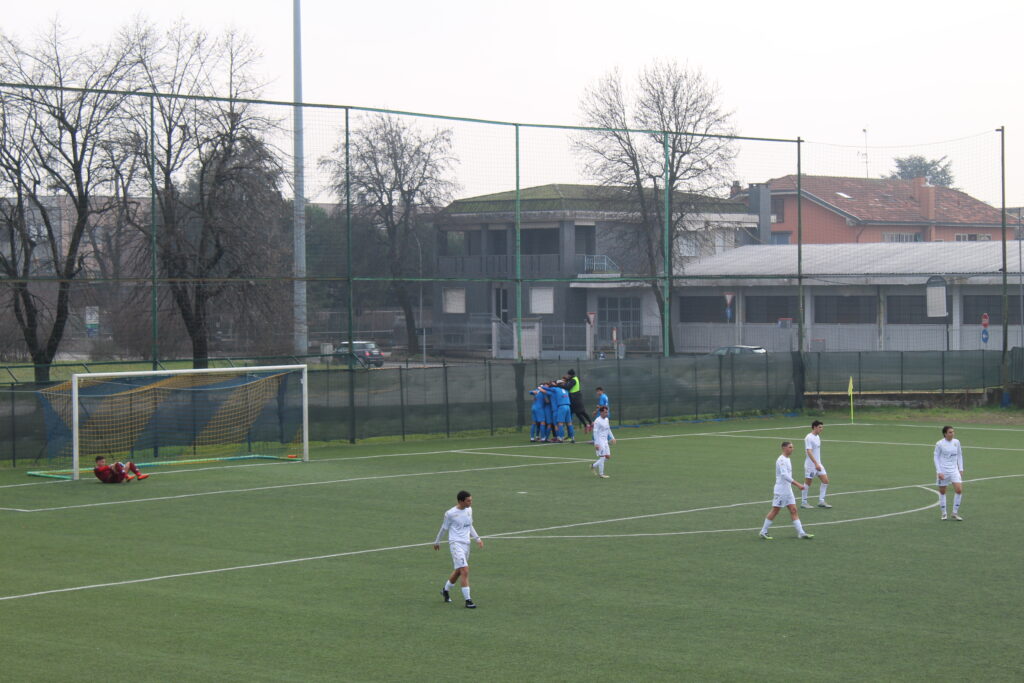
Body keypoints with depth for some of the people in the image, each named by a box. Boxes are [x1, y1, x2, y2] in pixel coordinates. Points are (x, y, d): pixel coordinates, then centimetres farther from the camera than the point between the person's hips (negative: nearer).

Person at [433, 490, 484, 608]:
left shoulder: (469, 510, 7)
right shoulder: (450, 514, -12)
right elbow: (443, 529, 2)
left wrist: (477, 538, 10)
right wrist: (437, 542, 13)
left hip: (466, 544, 7)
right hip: (456, 544, -7)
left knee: (458, 571, 17)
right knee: (465, 571, -16)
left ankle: (445, 590, 39)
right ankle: (468, 600, -14)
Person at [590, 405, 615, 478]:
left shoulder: (606, 419, 11)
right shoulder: (597, 421, -14)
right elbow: (595, 432, -17)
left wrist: (612, 438, 20)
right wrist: (596, 444, -21)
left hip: (605, 441, 8)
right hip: (599, 441, -8)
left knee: (608, 456, 8)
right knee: (602, 456, -8)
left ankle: (594, 466, 22)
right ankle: (601, 474, 0)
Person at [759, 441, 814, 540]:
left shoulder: (787, 459, 13)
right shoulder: (781, 460, -17)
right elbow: (784, 475, -28)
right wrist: (797, 484, -31)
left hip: (788, 490, 9)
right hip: (781, 490, -9)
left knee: (793, 510, 5)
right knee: (775, 511, -2)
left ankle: (801, 533, 3)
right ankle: (763, 532, 7)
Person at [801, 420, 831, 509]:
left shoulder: (817, 437, 12)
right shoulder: (809, 438, -16)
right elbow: (809, 452, -24)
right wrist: (816, 464, -30)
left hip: (818, 464, 9)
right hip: (810, 465, -9)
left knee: (825, 481, 2)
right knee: (808, 483, 1)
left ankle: (821, 501, 8)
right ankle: (803, 502, 12)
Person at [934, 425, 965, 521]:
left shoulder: (956, 442, 3)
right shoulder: (940, 444, -9)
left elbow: (959, 455, 13)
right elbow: (936, 457, -4)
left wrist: (961, 469, 9)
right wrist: (939, 472, -10)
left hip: (954, 469, 3)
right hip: (943, 471, -3)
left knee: (959, 490, -10)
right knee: (942, 492, 6)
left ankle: (955, 513, 1)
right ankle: (944, 513, 21)